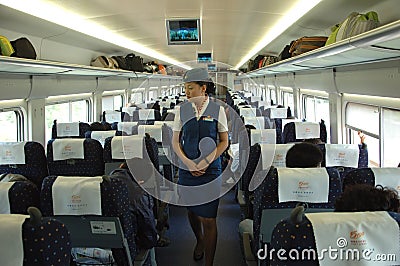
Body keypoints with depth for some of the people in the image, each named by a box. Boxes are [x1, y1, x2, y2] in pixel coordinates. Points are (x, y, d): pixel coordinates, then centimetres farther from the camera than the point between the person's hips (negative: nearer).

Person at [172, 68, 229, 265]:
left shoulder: (217, 110, -4)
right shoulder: (182, 110, 2)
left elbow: (224, 142, 1)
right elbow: (175, 142, 6)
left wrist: (205, 162, -11)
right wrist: (189, 163, -9)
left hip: (210, 171, -3)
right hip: (186, 169, 3)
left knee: (208, 219, -3)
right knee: (191, 211, 19)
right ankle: (199, 241, 48)